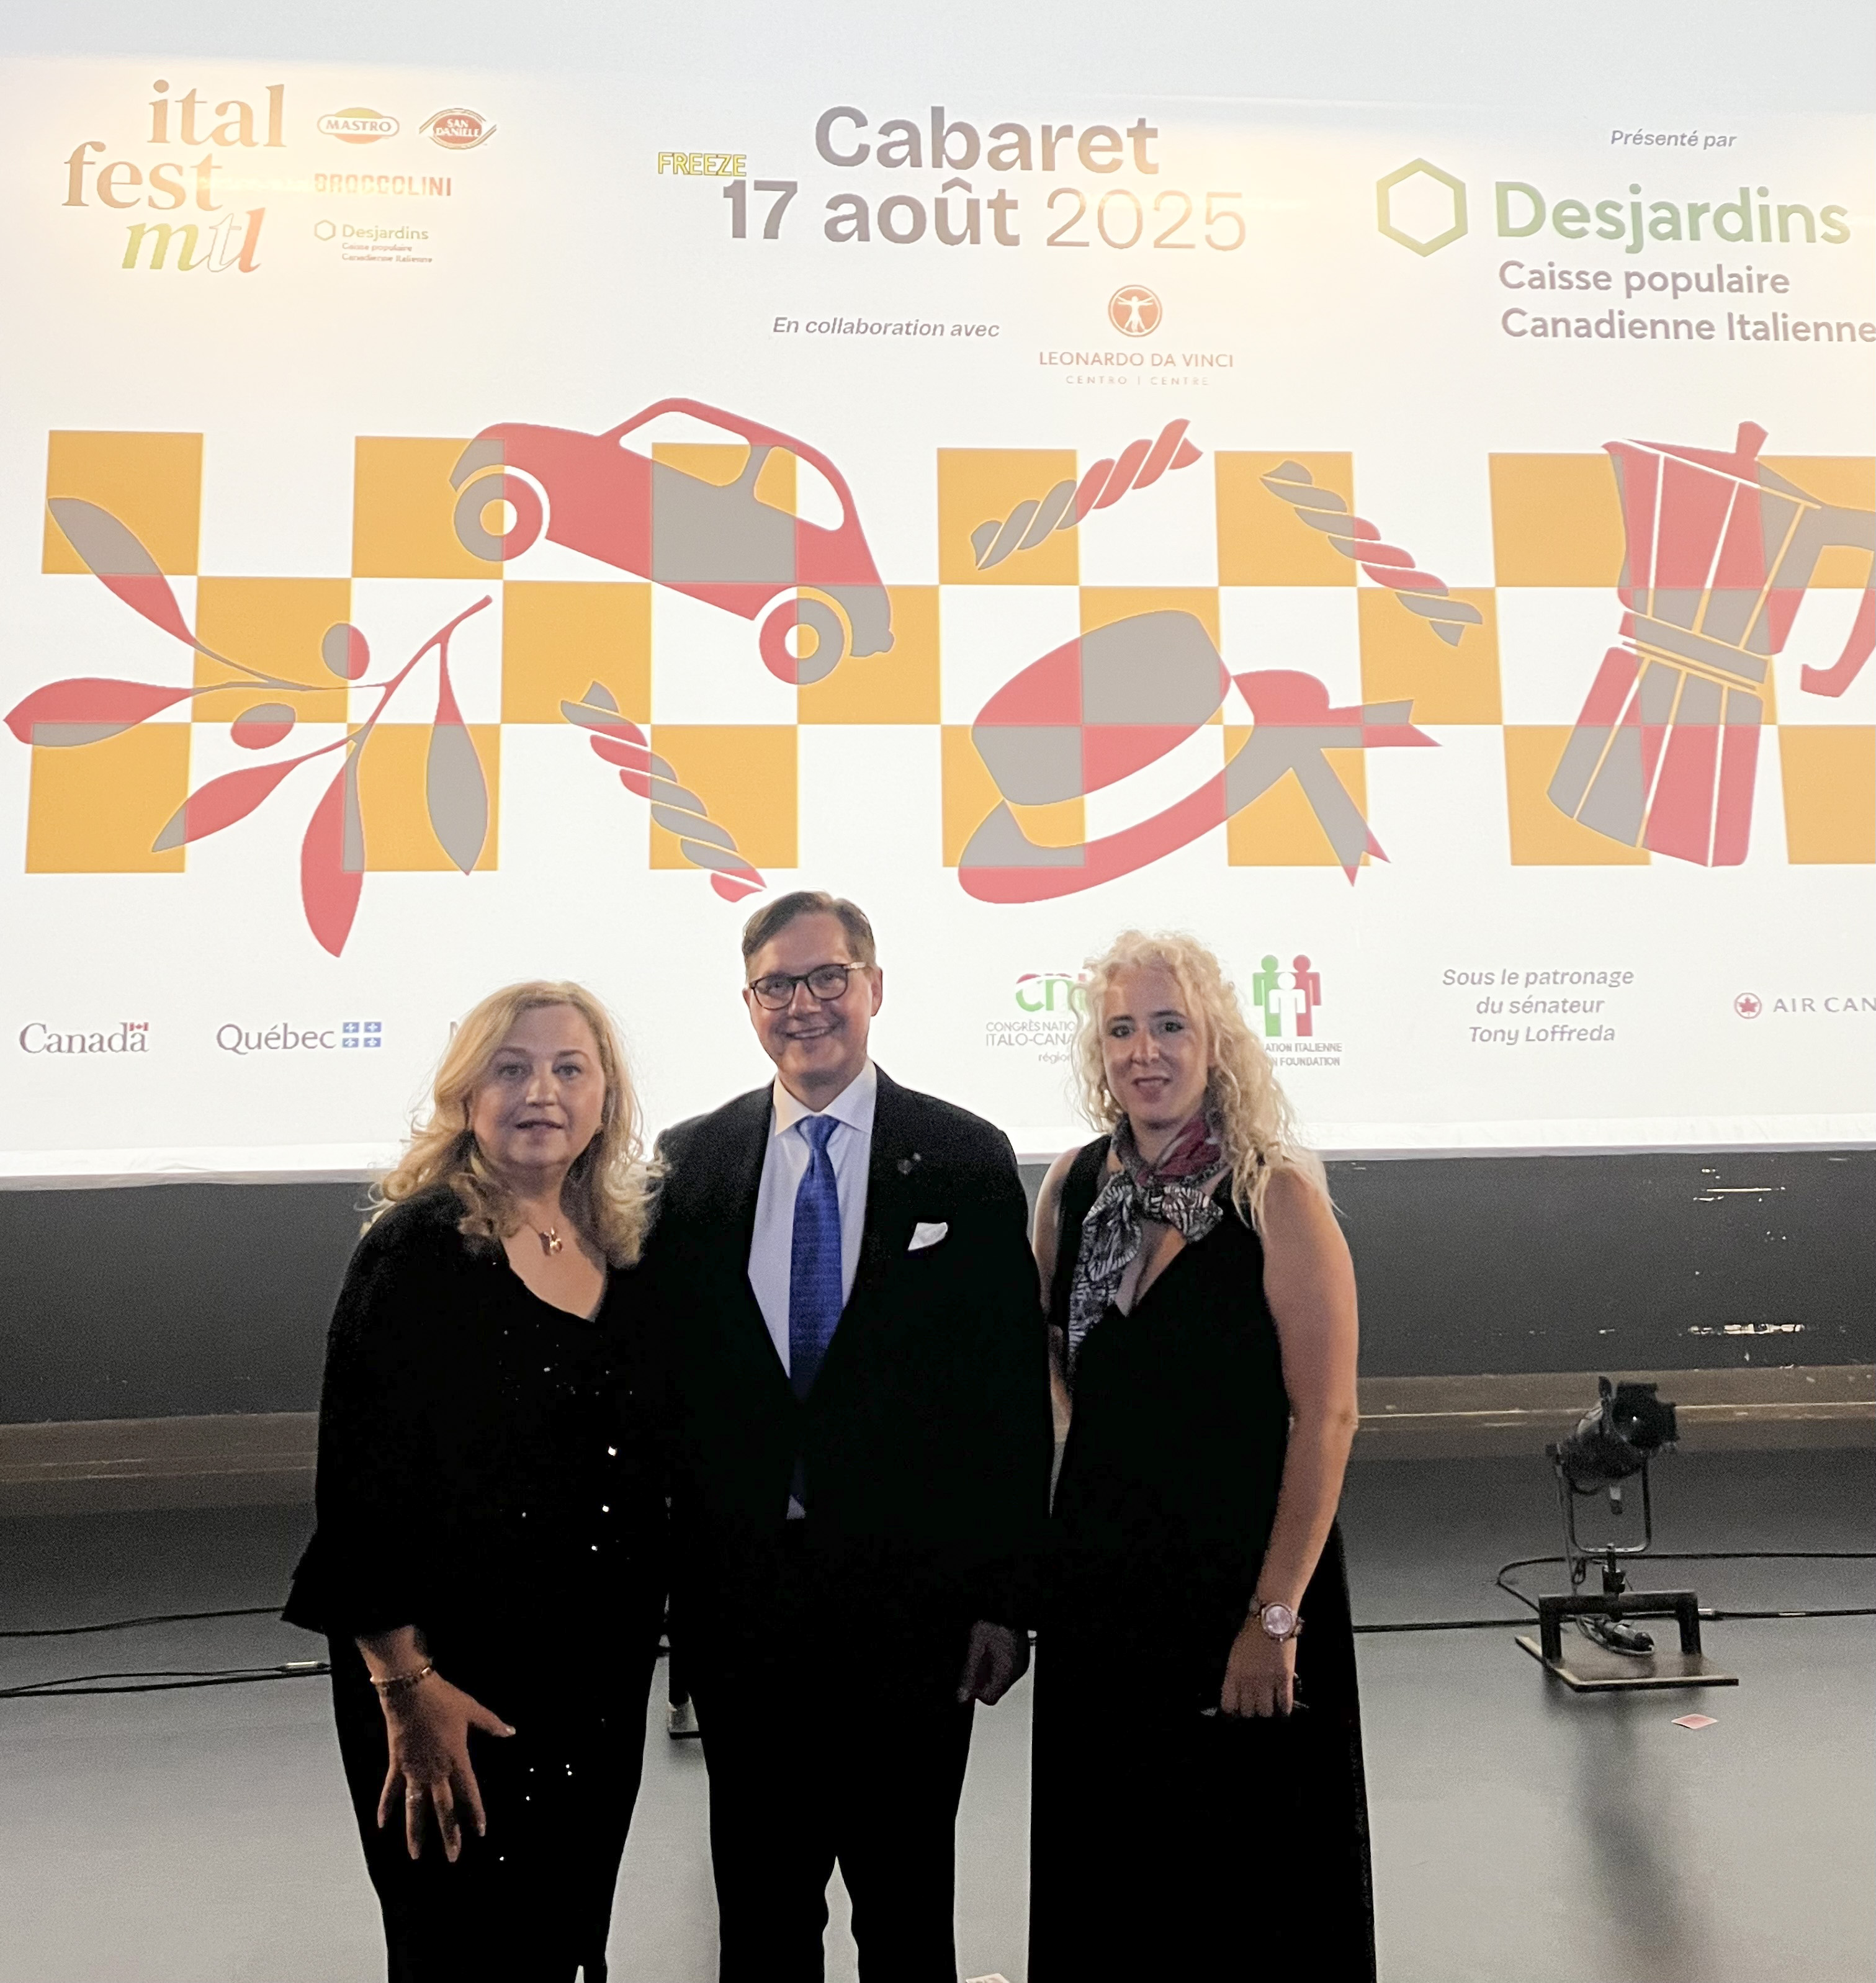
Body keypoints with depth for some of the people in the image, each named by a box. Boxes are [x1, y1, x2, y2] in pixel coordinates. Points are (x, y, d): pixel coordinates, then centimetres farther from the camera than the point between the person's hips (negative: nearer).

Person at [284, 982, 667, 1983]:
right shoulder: (417, 1248, -16)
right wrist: (404, 1685, -18)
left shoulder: (623, 1249, 2)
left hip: (603, 1674, 6)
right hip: (458, 1683, -5)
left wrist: (643, 1625, 9)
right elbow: (360, 1479, -17)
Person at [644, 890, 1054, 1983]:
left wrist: (1005, 1598, -6)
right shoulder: (689, 1162, 1)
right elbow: (667, 1378, 4)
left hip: (912, 1596, -2)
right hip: (739, 1595, 2)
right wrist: (667, 1570, 2)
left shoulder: (967, 1160, -5)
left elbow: (1016, 1392, -5)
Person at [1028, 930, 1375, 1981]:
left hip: (1245, 1583, -4)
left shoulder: (1276, 1195, -13)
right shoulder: (1075, 1186, 1)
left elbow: (1327, 1416, -15)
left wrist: (1277, 1615, -17)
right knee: (1104, 1870, 18)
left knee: (1257, 1880, 12)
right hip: (1100, 1577, 5)